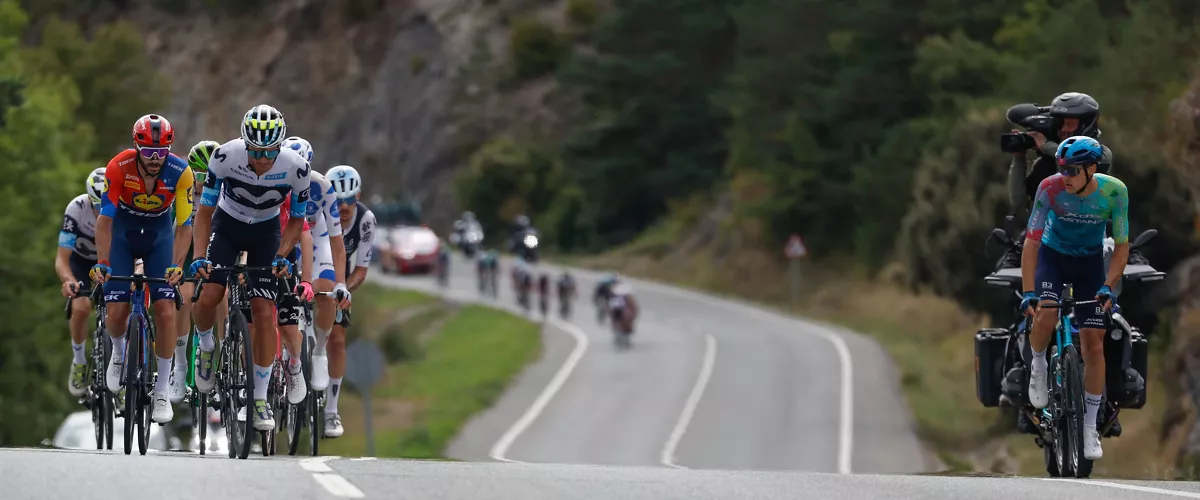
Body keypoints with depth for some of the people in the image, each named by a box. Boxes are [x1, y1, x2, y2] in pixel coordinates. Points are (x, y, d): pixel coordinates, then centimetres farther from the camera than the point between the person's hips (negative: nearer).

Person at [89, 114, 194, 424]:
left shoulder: (180, 172, -26)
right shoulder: (119, 167, -28)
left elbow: (184, 225, -21)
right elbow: (105, 218, -26)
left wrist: (176, 265, -33)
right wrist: (101, 263, -34)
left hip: (159, 235, 0)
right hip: (122, 233, 0)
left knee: (165, 311, -13)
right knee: (117, 313, -10)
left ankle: (162, 393, -2)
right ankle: (119, 352, 28)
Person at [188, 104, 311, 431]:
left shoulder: (295, 167, -26)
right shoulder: (225, 156, -28)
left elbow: (296, 219, -8)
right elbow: (205, 211, -15)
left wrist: (282, 256, -22)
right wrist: (200, 256, -26)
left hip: (266, 231, 0)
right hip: (227, 224, 0)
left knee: (263, 313, -11)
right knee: (207, 297, -21)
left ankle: (261, 400, -1)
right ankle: (206, 347, 12)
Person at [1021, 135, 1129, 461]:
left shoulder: (1114, 191, -24)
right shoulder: (1050, 189, -27)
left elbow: (1122, 246, -14)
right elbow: (1031, 242, -23)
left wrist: (1108, 287, -28)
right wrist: (1028, 292, -31)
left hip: (1090, 262, 1)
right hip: (1053, 256, -1)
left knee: (1094, 344, -4)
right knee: (1045, 316, -31)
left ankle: (1090, 429, 6)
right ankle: (1038, 366, 3)